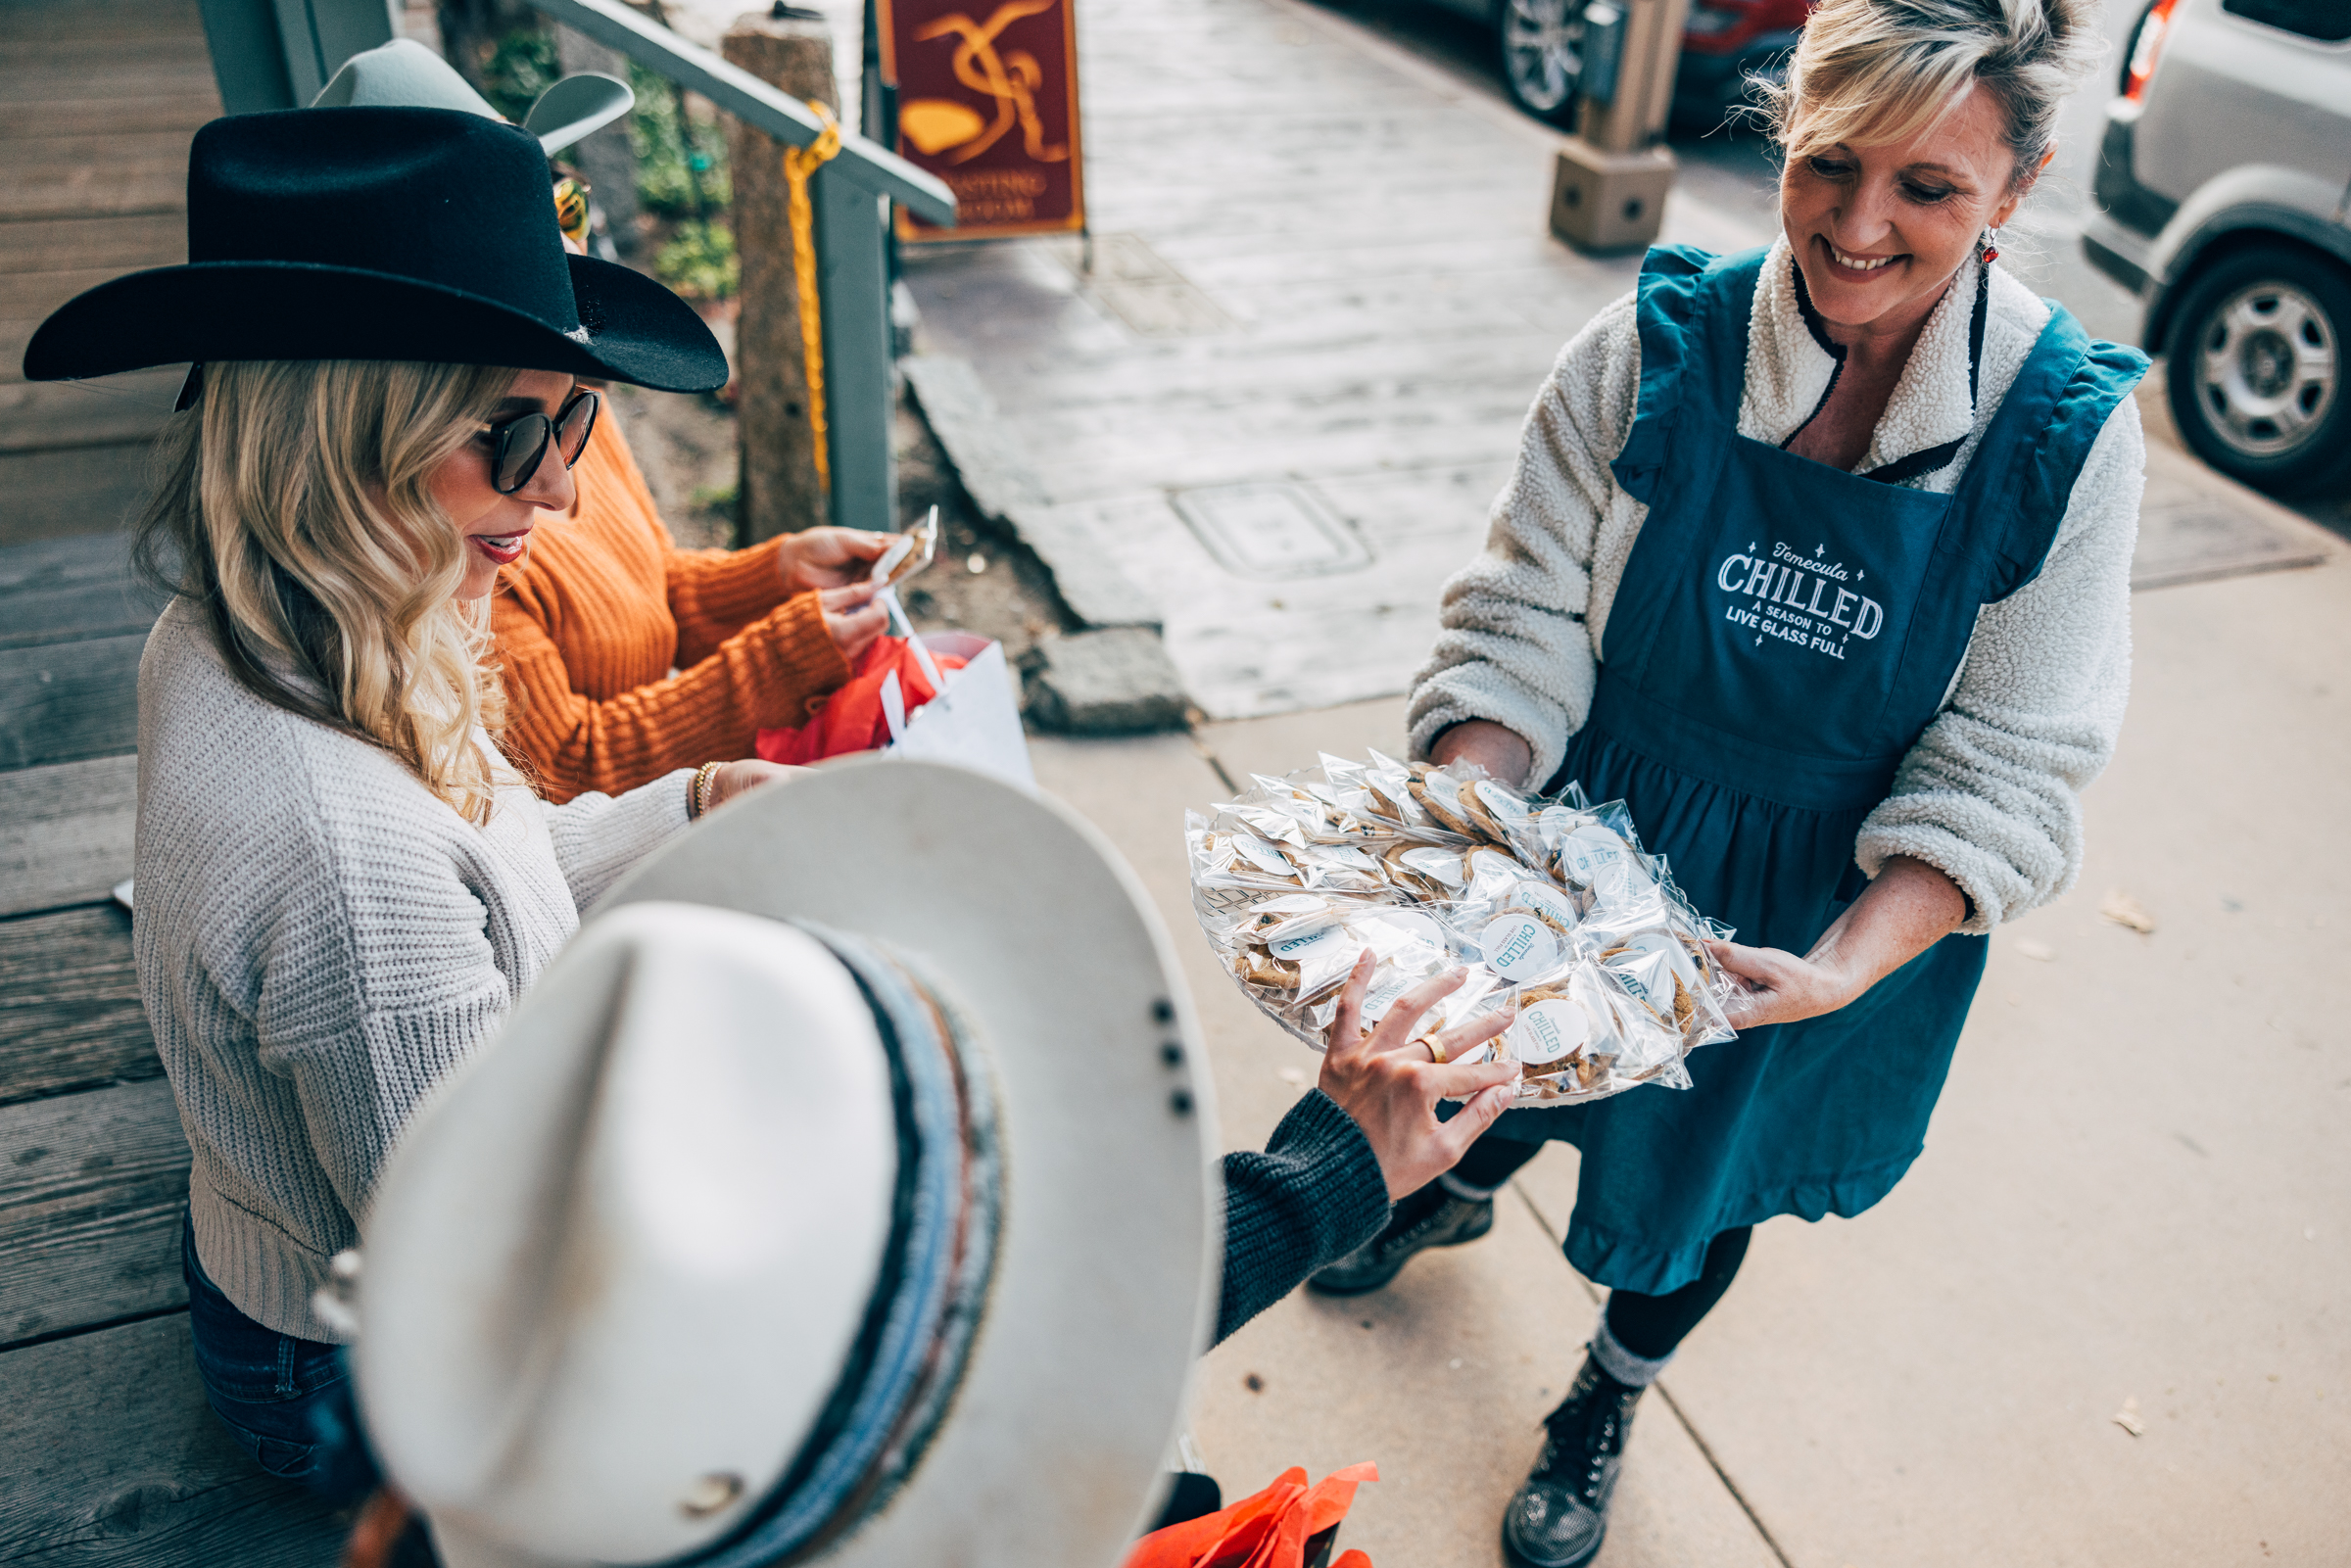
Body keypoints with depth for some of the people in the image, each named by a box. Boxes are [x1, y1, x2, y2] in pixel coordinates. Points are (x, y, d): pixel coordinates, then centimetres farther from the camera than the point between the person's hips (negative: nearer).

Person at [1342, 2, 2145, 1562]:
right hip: (1594, 841, 1)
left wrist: (1847, 966, -31)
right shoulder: (1656, 350, -19)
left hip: (1842, 902, 0)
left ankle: (1608, 1401, 57)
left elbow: (2003, 770, -17)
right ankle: (1461, 1188, 68)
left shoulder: (2071, 434, -20)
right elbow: (1524, 629, -16)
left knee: (1705, 1169, 23)